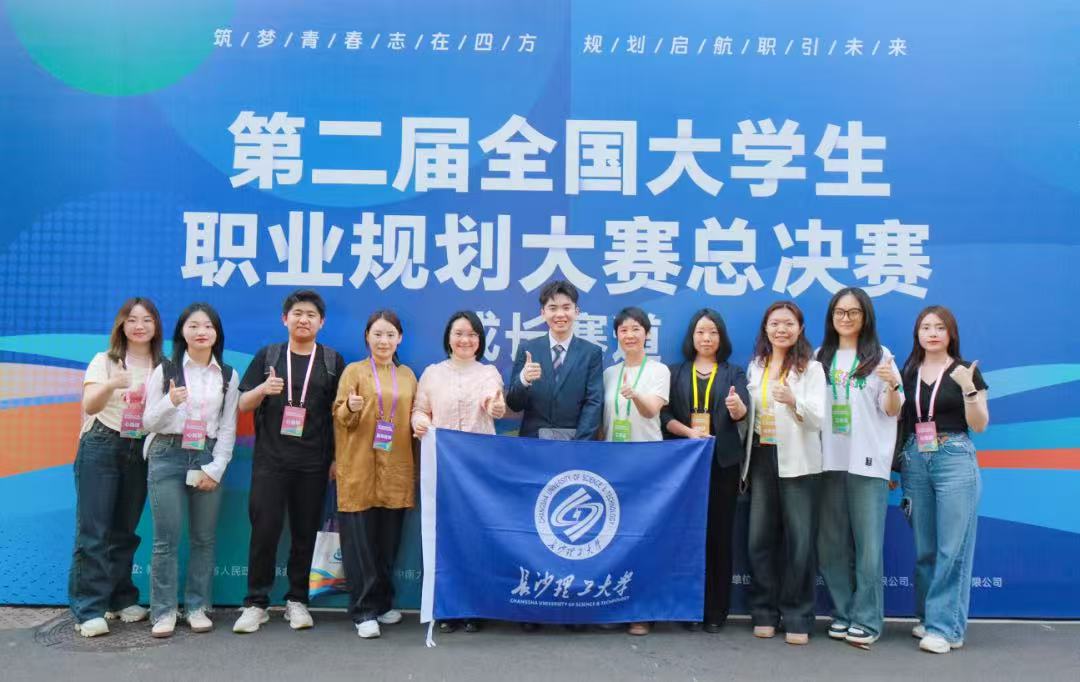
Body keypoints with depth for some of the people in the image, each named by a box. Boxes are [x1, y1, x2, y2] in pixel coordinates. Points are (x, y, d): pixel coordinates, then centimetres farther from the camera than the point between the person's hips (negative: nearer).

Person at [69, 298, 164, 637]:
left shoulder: (163, 367, 8)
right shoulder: (104, 361, 0)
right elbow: (89, 406, -13)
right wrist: (110, 385, -32)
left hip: (141, 453, 3)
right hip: (101, 448, -3)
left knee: (124, 531, 9)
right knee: (93, 531, -6)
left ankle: (121, 599, 20)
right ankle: (88, 610, -2)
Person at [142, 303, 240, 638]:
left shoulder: (228, 376, 7)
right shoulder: (166, 370, 3)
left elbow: (228, 428, 5)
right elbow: (149, 422, 2)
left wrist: (215, 468, -5)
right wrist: (170, 402, -18)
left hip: (208, 459, 2)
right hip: (168, 456, -1)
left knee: (204, 538, 5)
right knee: (166, 538, -2)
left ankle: (197, 606, 16)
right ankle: (164, 610, 8)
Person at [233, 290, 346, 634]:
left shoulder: (332, 361, 7)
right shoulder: (268, 356, 7)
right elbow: (243, 404, 6)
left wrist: (337, 458, 3)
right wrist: (263, 389, -15)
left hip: (313, 463, 1)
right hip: (270, 459, 0)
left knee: (305, 533, 7)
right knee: (264, 530, -2)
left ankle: (297, 600, 19)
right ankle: (256, 603, 10)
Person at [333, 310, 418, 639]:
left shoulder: (407, 375, 13)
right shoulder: (354, 371, 2)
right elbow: (340, 416, -2)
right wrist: (351, 408, -22)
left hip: (396, 470, 3)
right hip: (360, 468, -3)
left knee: (388, 540, 8)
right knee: (360, 541, -2)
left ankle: (383, 603, 23)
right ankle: (364, 611, 5)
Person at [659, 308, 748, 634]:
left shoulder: (733, 373, 9)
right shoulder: (676, 372, 10)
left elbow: (741, 413, -7)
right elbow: (664, 415, 2)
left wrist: (736, 406, -31)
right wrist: (689, 431, -16)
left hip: (723, 461, 0)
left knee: (719, 534, 1)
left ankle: (716, 610, 8)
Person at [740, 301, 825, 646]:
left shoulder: (811, 368, -3)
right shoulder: (755, 367, 12)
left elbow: (818, 420, -11)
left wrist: (793, 401, -29)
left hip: (796, 461, -4)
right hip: (761, 458, 4)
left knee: (799, 540, -3)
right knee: (761, 538, 4)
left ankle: (797, 618, 7)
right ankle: (764, 613, 16)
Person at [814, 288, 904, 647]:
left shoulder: (879, 356, 1)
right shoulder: (821, 358, 12)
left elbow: (892, 411, -2)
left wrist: (892, 386, -21)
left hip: (868, 461, -4)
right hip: (830, 460, 4)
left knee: (867, 543, -3)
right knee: (831, 544, 8)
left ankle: (867, 619, 7)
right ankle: (844, 611, 20)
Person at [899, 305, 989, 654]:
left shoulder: (965, 371, 2)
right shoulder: (908, 373, 12)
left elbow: (979, 425, -3)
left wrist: (968, 388, -16)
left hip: (954, 459, -4)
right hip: (915, 461, 4)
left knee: (952, 547, -6)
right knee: (924, 548, 9)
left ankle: (946, 627, -1)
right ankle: (929, 617, 20)